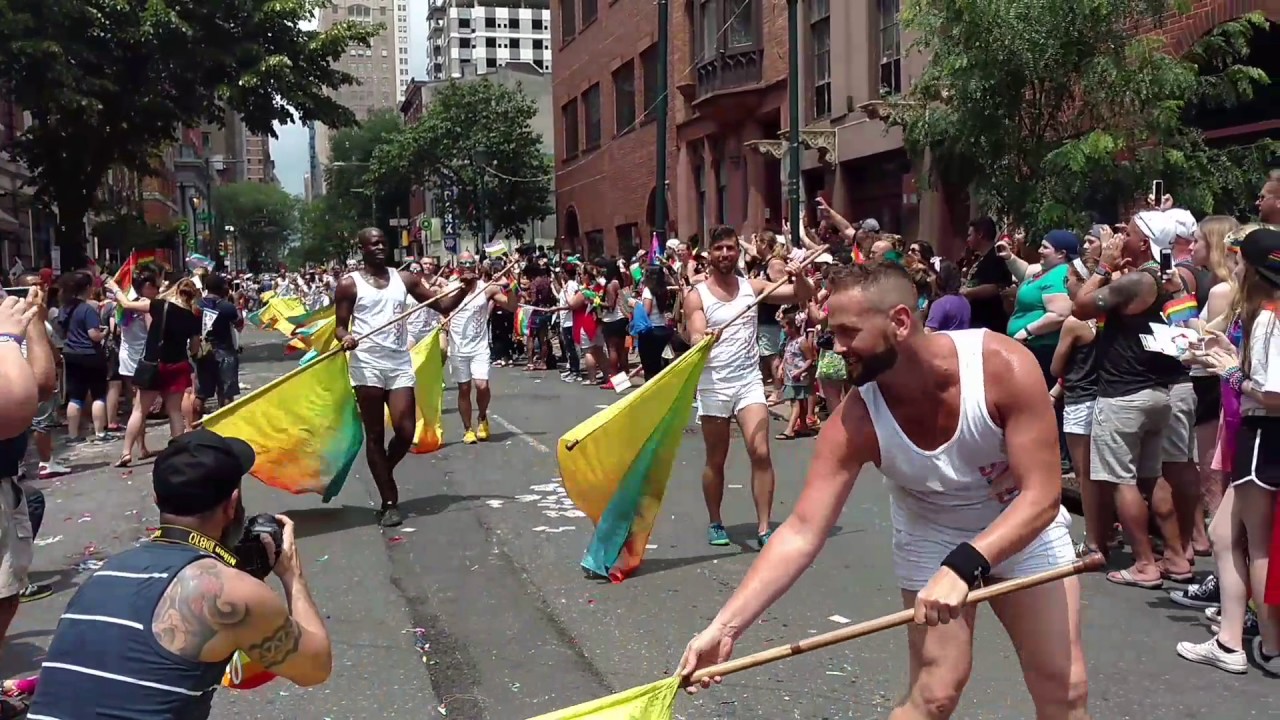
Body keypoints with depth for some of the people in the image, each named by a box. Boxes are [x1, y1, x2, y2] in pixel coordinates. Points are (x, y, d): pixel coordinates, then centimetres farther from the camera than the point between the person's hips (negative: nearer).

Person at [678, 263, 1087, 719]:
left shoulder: (1004, 365, -32)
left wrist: (964, 565, -46)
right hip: (932, 540, 0)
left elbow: (1042, 495, -32)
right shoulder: (856, 422, -28)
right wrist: (726, 626, -37)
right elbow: (802, 532, -29)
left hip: (1026, 527, 1)